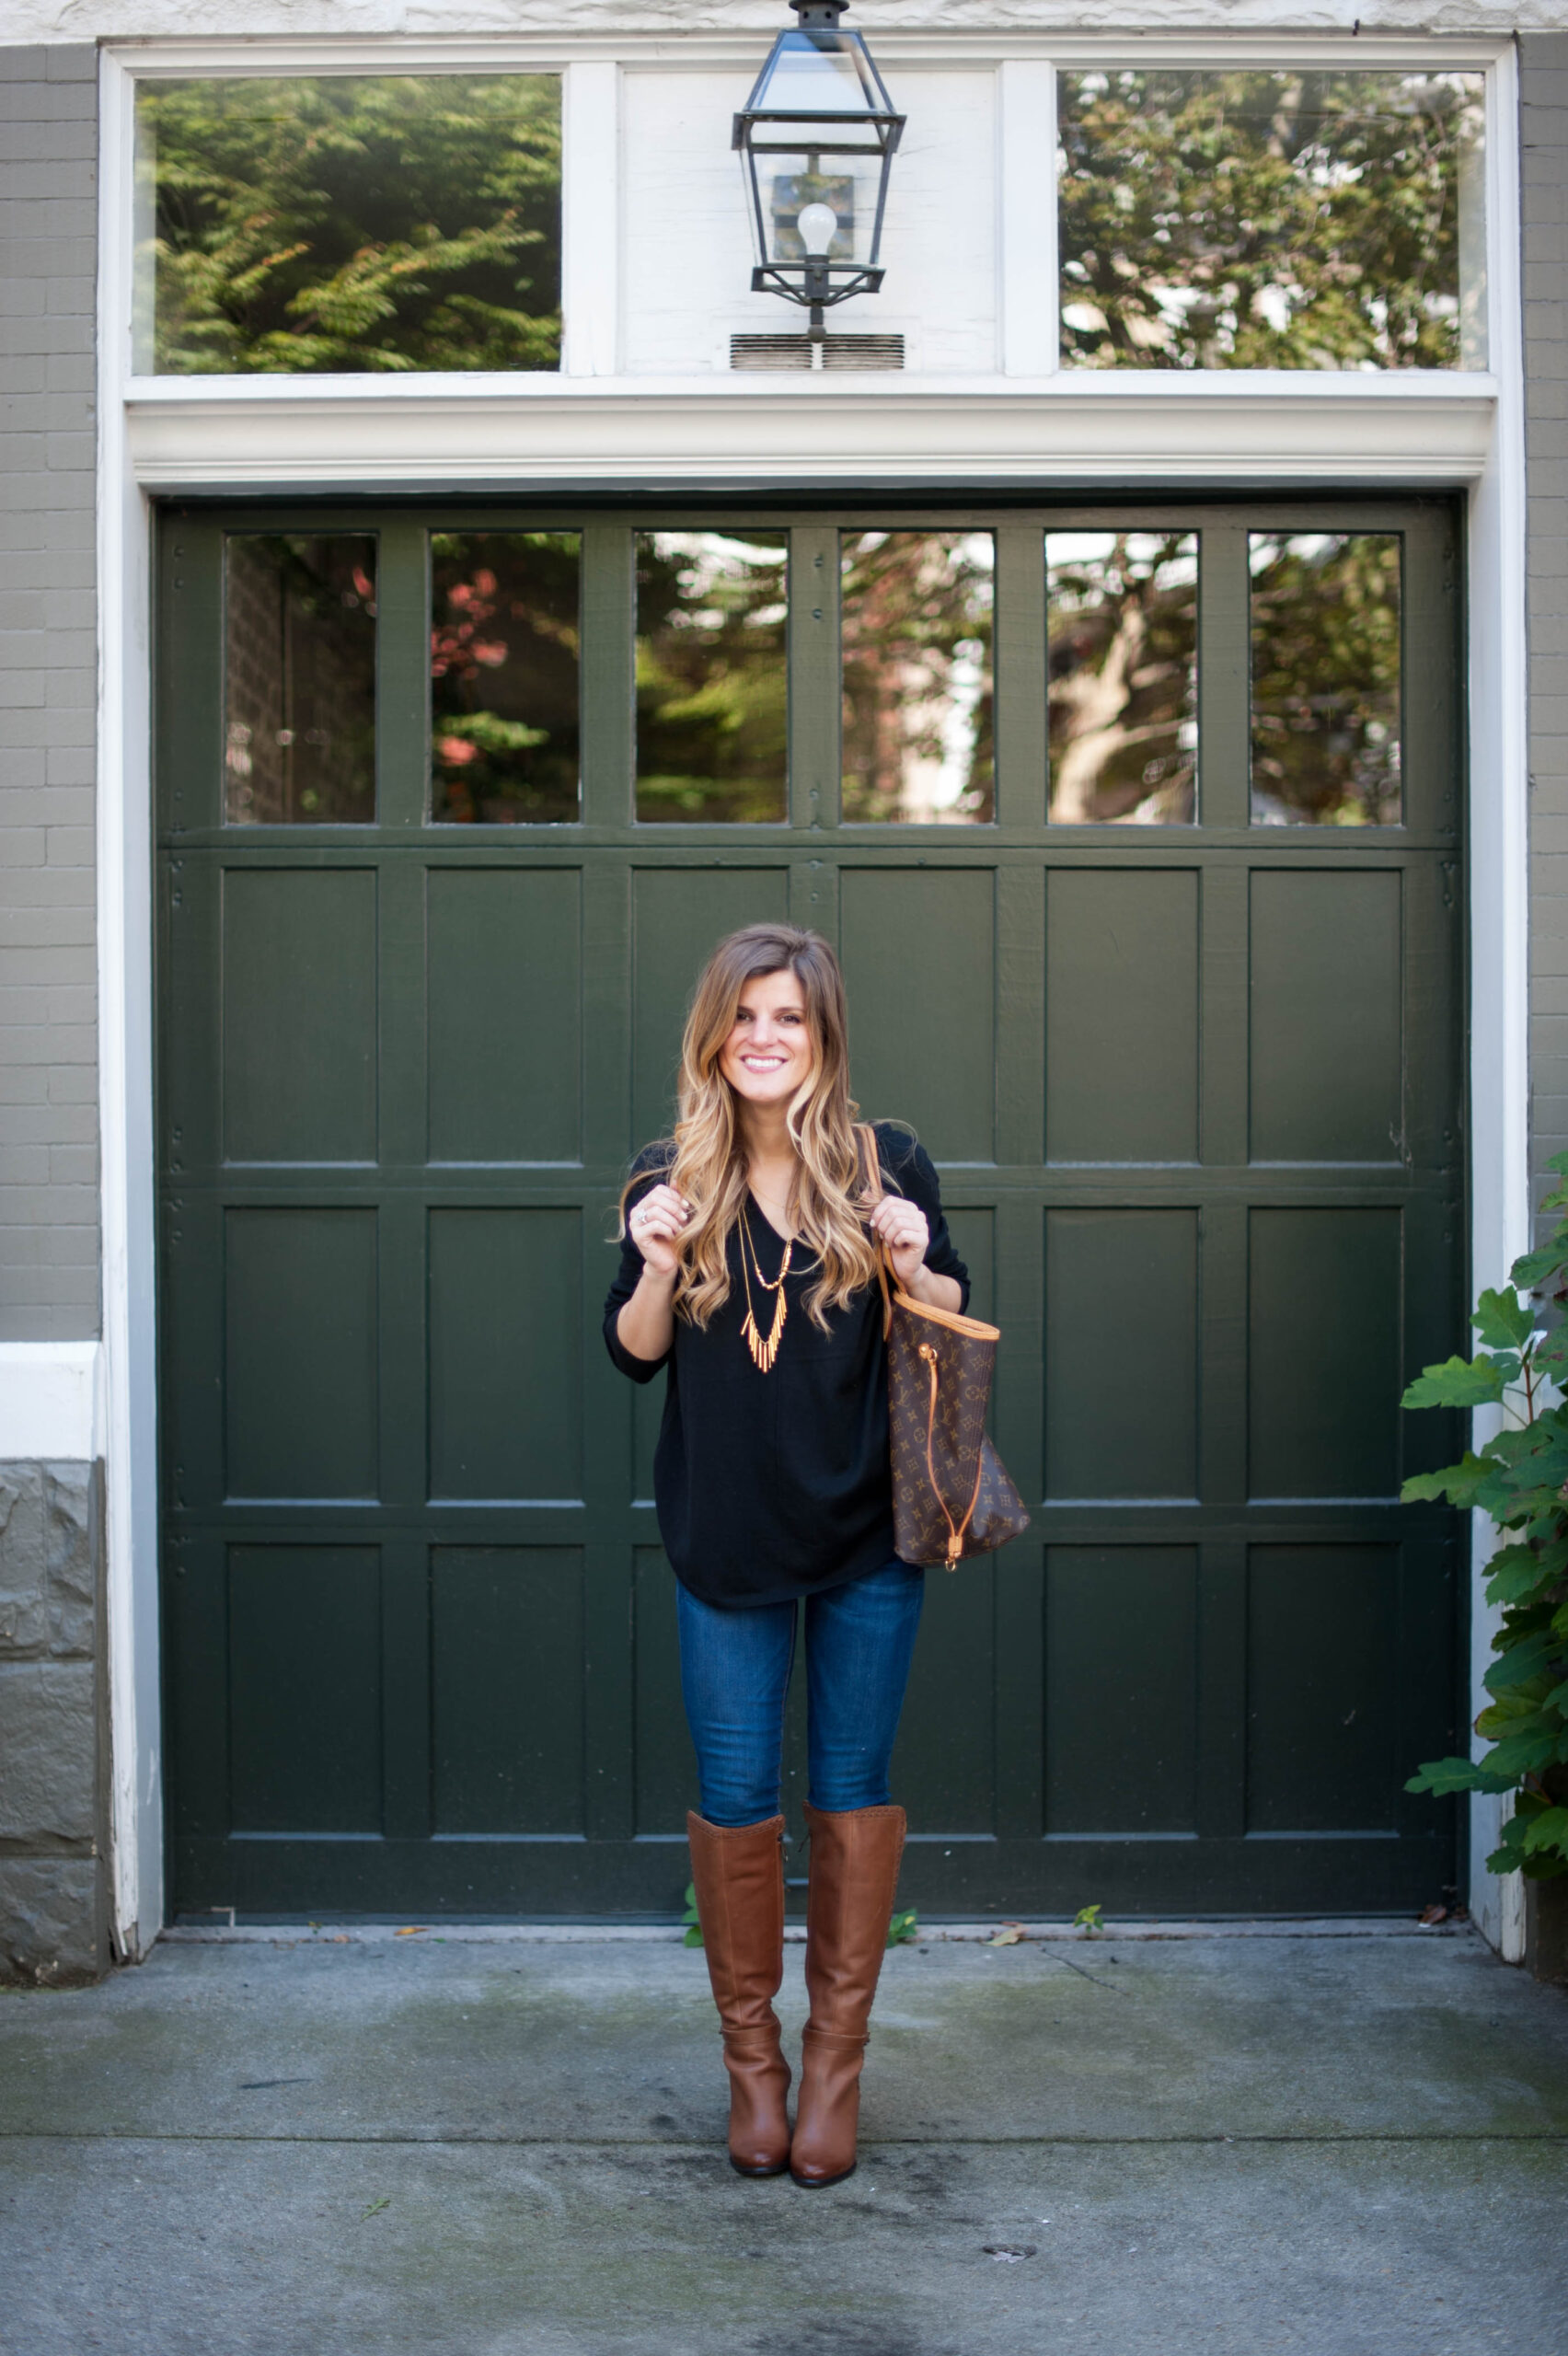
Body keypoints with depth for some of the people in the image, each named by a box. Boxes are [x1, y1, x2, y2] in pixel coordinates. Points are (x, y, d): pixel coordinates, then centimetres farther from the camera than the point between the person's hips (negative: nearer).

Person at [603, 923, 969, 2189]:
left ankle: (837, 2057, 20)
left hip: (867, 1528, 0)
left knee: (853, 1790, 7)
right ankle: (751, 2054, 22)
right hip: (725, 1534, 0)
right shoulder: (671, 1178, 1)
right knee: (735, 1796, 5)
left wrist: (911, 1263, -14)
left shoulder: (887, 1165, -1)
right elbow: (633, 1354, 4)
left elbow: (957, 1326, 6)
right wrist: (660, 1266, -15)